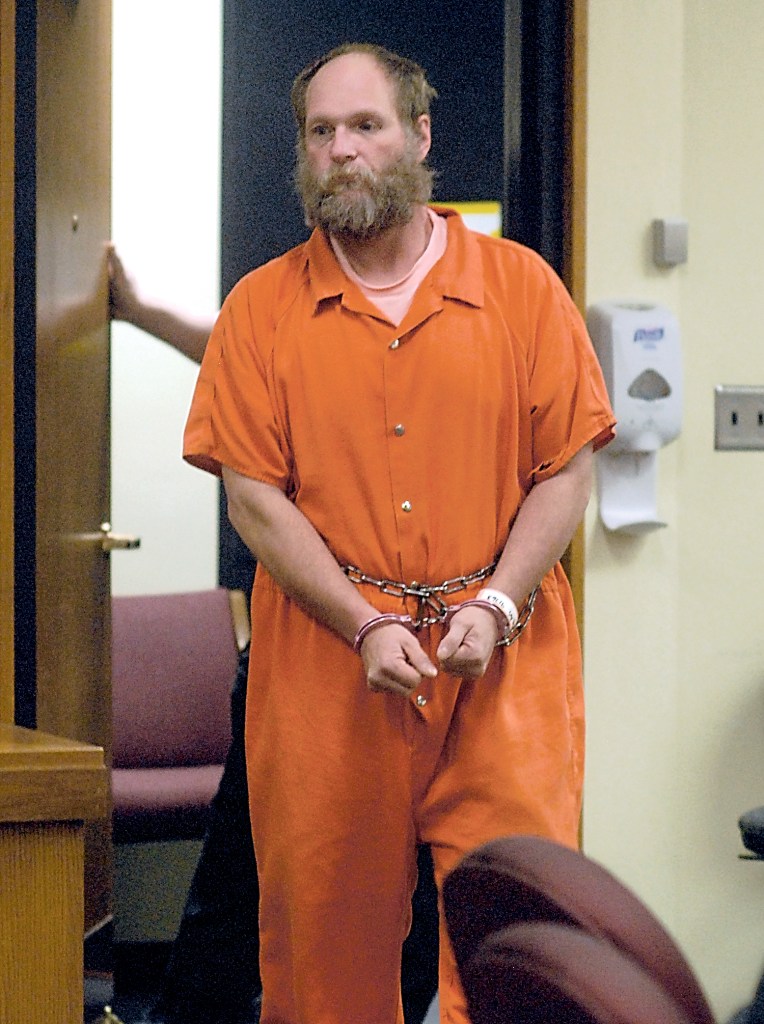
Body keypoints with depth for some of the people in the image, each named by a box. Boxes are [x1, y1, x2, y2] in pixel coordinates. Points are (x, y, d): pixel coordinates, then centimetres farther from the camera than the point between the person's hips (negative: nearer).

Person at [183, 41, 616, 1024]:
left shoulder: (521, 286, 7)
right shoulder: (262, 307, 7)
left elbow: (567, 472, 4)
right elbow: (254, 497, 1)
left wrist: (494, 605, -10)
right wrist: (367, 627, -10)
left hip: (506, 660, 0)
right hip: (325, 663, 0)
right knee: (328, 936, 4)